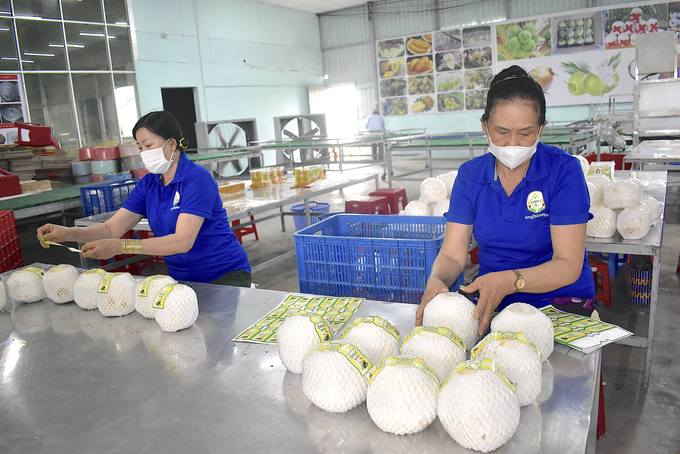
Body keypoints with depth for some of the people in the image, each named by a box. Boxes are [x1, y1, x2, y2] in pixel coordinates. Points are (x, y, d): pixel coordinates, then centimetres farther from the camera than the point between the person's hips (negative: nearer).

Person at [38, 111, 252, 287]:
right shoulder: (148, 184, 7)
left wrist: (121, 246, -33)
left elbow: (183, 241, -26)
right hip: (181, 278, 7)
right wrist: (68, 233, -15)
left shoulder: (197, 178, -17)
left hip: (224, 276, -6)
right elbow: (112, 228, 4)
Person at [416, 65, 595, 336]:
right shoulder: (469, 175, 1)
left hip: (559, 303, -3)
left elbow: (568, 266, -15)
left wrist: (510, 281, -33)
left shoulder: (563, 170, -10)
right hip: (492, 303, 3)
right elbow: (452, 255, -2)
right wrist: (436, 281, -26)